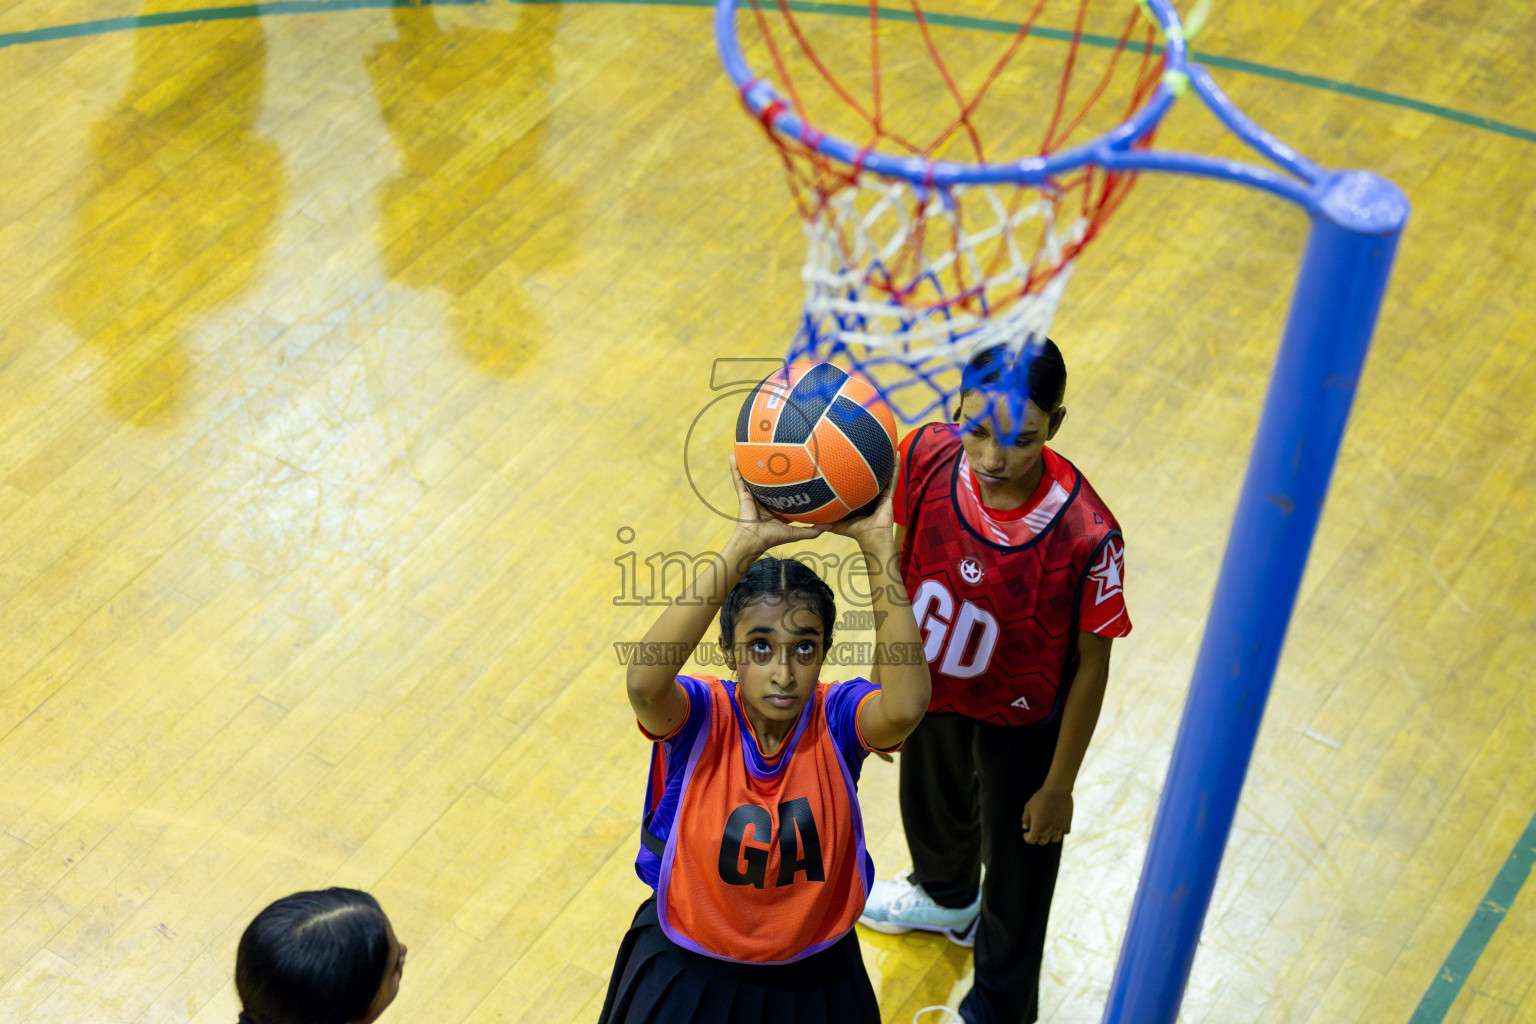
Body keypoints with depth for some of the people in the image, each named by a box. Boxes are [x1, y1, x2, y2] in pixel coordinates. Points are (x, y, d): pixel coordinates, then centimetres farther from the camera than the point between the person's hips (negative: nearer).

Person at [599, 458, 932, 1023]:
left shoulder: (838, 718, -20)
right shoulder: (698, 718, -23)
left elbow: (906, 706, -44)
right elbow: (644, 681, -48)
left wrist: (877, 546, -48)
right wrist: (745, 546, -52)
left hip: (812, 976, 1)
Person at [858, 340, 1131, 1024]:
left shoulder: (1086, 536, -38)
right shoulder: (926, 456, -27)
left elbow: (1090, 664, -21)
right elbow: (899, 564, -7)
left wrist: (1059, 787, -11)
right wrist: (885, 677, 5)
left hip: (1019, 723, -4)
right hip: (931, 687, 4)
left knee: (1017, 872, 19)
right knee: (931, 807, 34)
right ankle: (946, 897, 71)